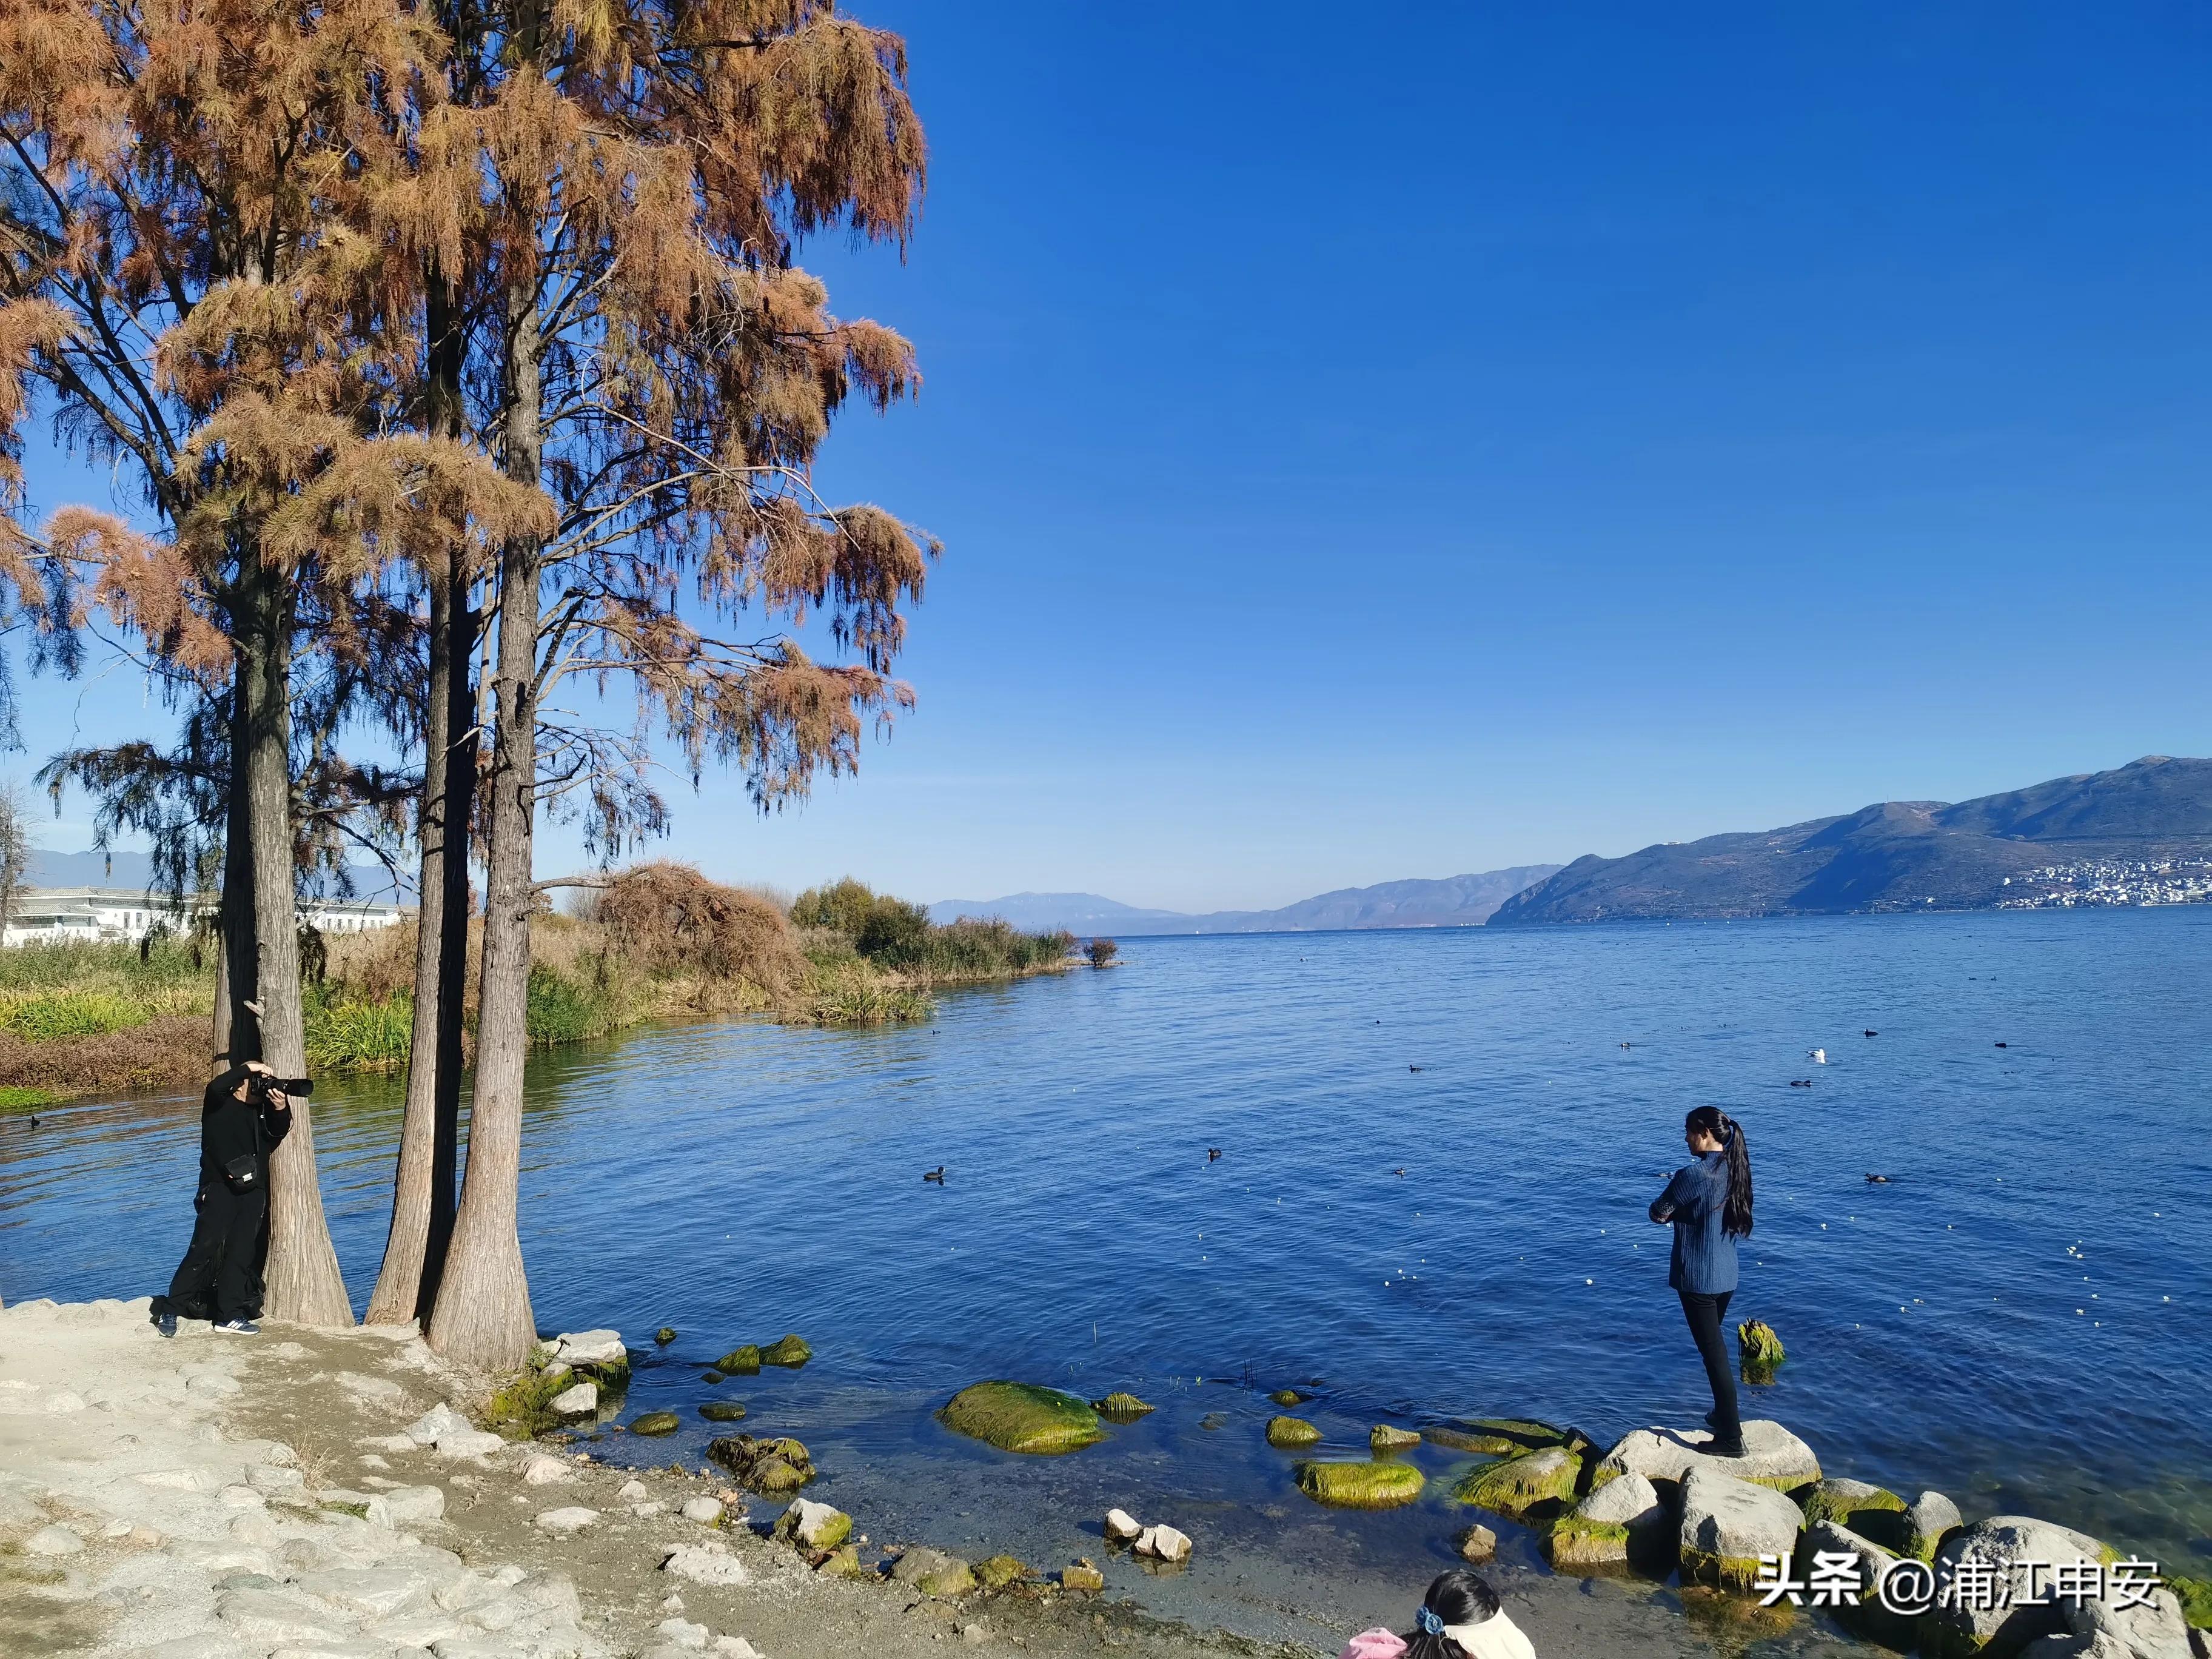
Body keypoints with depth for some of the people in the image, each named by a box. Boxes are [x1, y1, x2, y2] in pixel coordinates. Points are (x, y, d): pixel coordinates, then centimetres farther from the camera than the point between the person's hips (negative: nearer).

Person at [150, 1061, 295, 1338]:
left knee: (242, 1253, 0)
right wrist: (248, 1068, -17)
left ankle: (229, 1315, 2)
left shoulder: (262, 1110, 15)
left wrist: (281, 1109, -17)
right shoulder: (220, 1105, 3)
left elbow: (278, 1133, 0)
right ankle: (169, 1310, 1)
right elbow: (216, 1087, -19)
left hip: (253, 1191, 4)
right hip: (220, 1188, -4)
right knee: (205, 1248, -9)